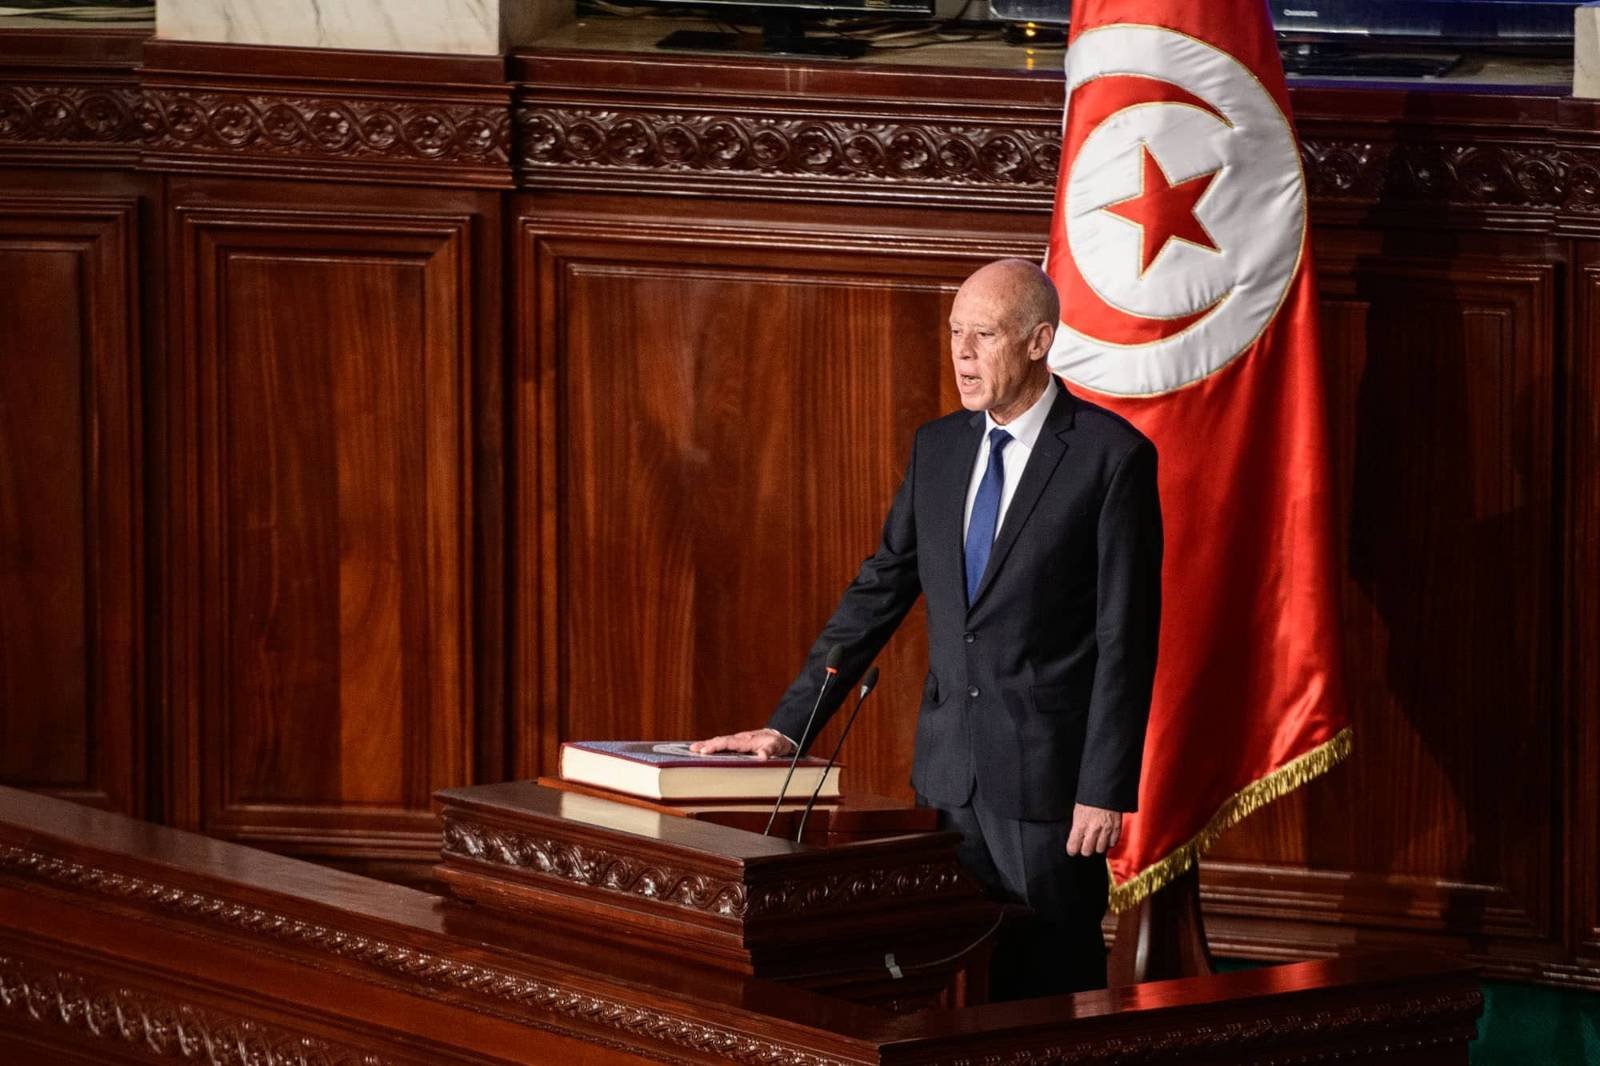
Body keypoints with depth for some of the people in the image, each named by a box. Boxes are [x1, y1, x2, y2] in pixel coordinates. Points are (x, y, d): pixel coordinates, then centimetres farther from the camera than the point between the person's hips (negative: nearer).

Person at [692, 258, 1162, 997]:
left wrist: (1106, 790, -14)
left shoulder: (1112, 456, -9)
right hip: (948, 770, 5)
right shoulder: (939, 447, 9)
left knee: (1050, 989, -1)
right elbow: (877, 592, 12)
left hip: (1048, 773, -5)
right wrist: (787, 727, 6)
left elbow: (1125, 636, -10)